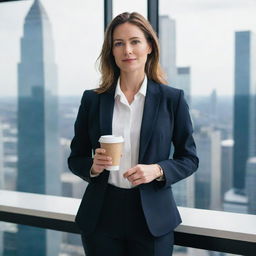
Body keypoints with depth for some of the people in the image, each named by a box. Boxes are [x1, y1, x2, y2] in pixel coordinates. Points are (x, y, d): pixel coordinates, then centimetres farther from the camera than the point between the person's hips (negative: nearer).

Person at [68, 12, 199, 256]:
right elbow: (75, 158, 8)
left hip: (152, 217, -1)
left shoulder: (173, 99, -2)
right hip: (101, 216, 1)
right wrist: (93, 166, -13)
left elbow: (189, 159, 2)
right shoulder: (92, 99, 1)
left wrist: (157, 170, -16)